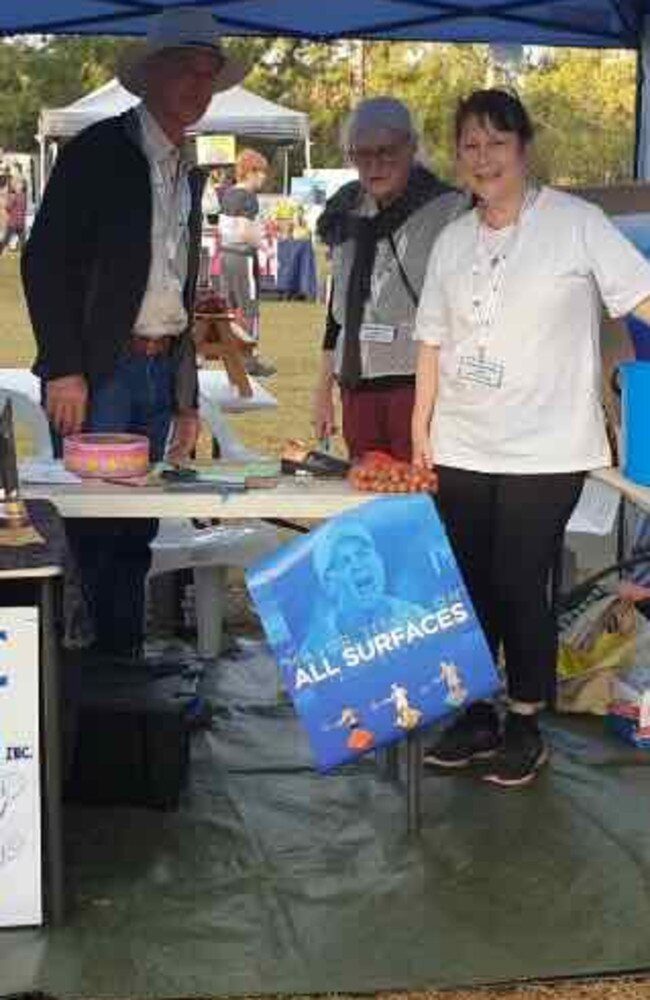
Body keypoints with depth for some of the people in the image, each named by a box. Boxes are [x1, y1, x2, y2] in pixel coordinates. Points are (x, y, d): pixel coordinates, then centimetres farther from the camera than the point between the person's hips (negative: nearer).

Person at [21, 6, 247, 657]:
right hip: (97, 373, -6)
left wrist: (186, 401, 16)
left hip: (160, 373, 6)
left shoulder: (189, 176, 19)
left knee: (135, 533, 8)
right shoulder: (99, 151, -3)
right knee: (90, 527, -6)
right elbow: (45, 261, -9)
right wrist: (63, 370, -17)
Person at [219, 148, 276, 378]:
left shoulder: (228, 194, 11)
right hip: (243, 256, -9)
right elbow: (245, 232, -24)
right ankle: (251, 360, 0)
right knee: (250, 309, -3)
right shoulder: (248, 197, -16)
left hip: (226, 253, 9)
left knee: (229, 306, 14)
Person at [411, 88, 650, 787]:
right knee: (467, 584, 9)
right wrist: (421, 430, 11)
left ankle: (525, 724, 16)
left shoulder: (575, 223, -4)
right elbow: (433, 341, 14)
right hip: (460, 449, 5)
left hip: (544, 450, -4)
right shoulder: (452, 242, 10)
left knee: (519, 586, -2)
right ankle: (476, 716, 25)